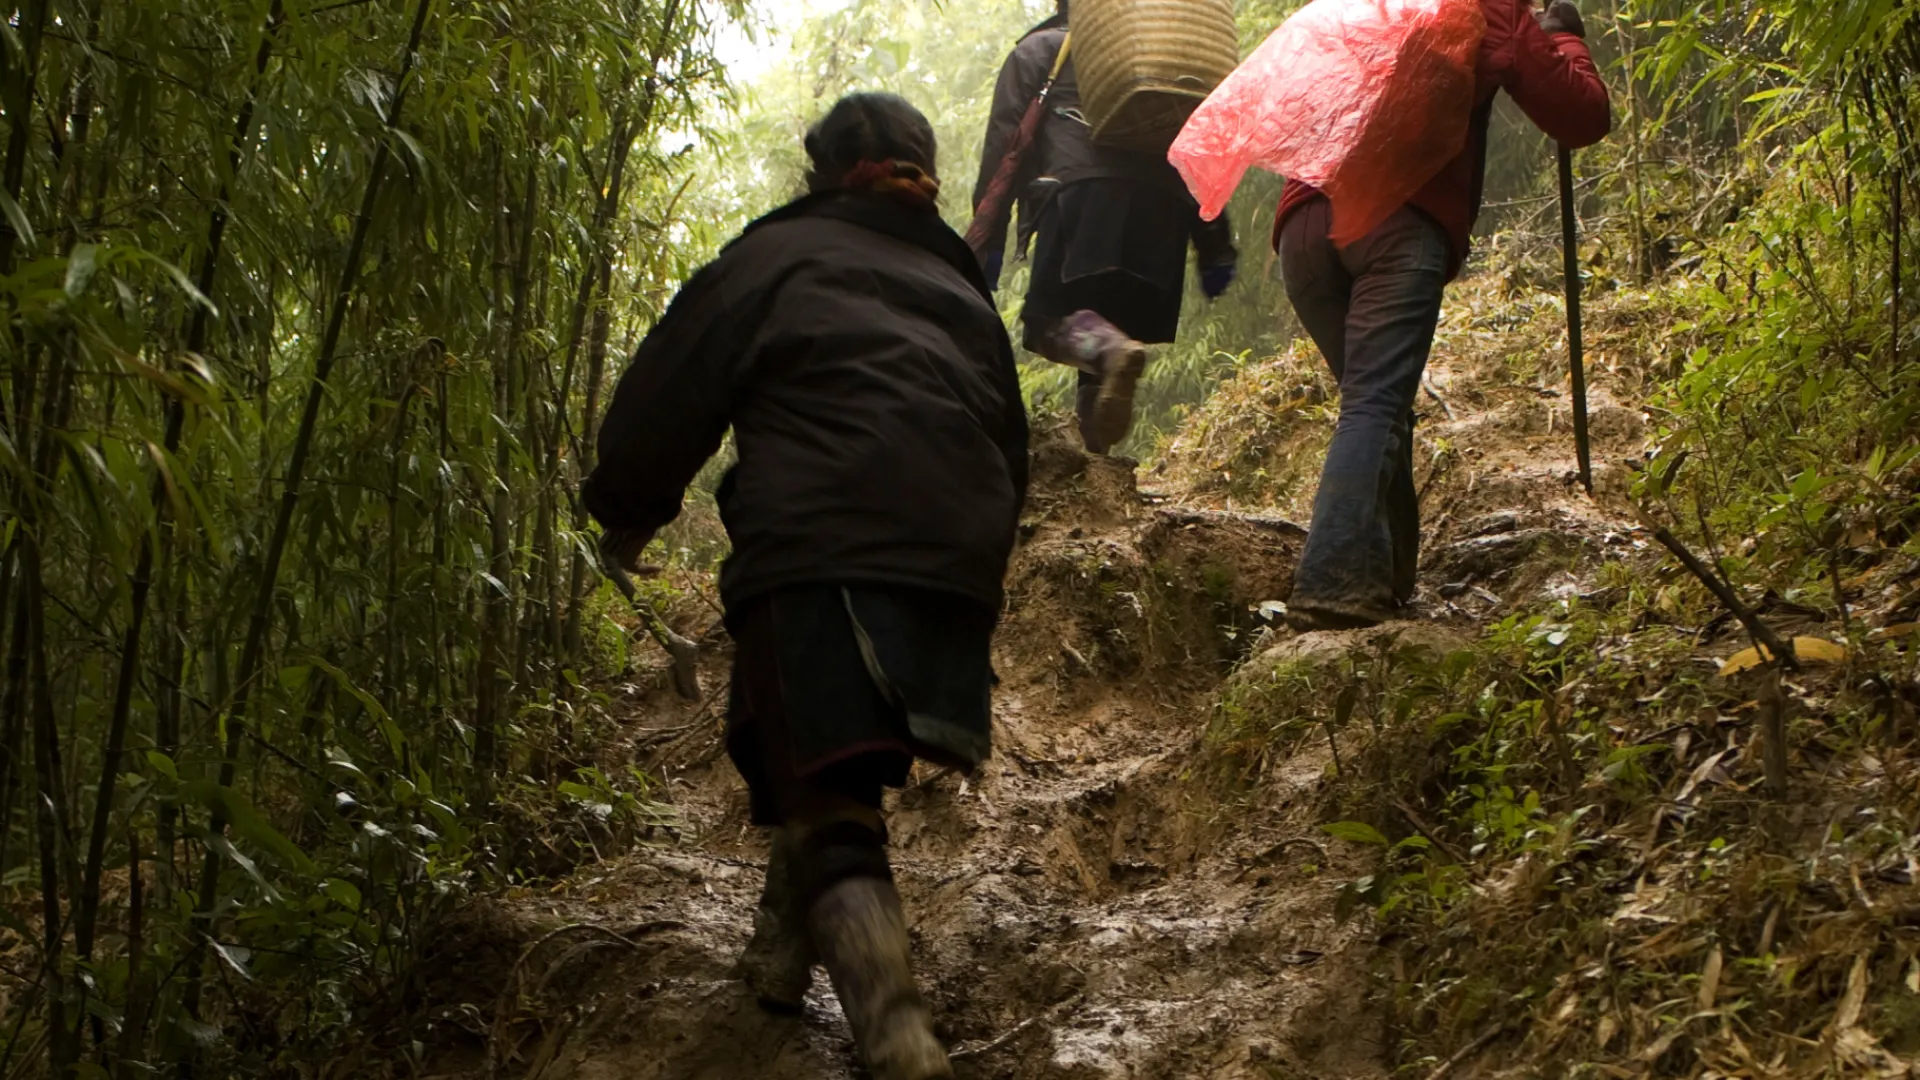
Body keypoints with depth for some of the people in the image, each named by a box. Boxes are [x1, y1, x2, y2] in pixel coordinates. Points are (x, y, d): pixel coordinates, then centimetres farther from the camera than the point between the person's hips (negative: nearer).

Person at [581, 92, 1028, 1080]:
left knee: (826, 810, -10)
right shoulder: (963, 292, 29)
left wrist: (626, 512, 22)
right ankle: (782, 953, 35)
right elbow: (1012, 453, 30)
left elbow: (667, 397, 8)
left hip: (817, 555, -6)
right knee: (841, 772, 26)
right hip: (958, 571, 6)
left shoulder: (774, 257, 12)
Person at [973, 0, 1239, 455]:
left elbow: (1004, 141, 9)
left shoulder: (1040, 49, 24)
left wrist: (988, 238, 4)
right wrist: (1214, 249, 21)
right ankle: (1096, 454, 0)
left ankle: (1112, 351, -42)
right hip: (1167, 204, 4)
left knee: (1051, 318, -10)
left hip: (1085, 194, -4)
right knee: (1111, 323, 10)